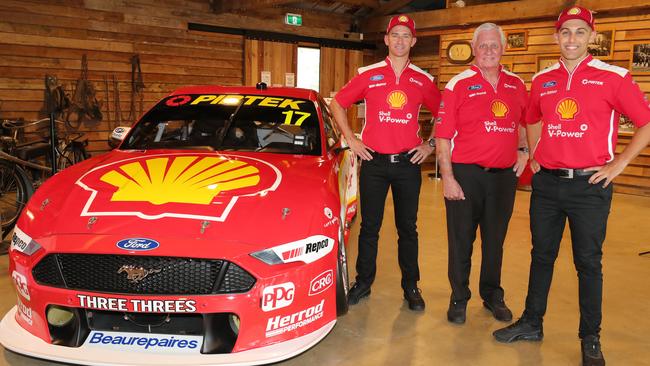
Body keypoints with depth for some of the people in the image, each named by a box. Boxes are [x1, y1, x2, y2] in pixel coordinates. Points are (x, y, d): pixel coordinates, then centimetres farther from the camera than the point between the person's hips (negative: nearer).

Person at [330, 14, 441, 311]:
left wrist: (430, 144, 6)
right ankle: (363, 282, 22)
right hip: (374, 162, -1)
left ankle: (411, 287, 21)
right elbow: (337, 104, 8)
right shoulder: (368, 75, 1)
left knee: (408, 228, 9)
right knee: (369, 227, 8)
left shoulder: (423, 80, 5)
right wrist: (351, 140, 1)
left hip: (408, 164, 1)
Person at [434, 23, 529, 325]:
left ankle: (492, 295, 32)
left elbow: (524, 121, 26)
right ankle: (458, 298, 22)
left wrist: (523, 149, 10)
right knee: (461, 240, 6)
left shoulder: (517, 85, 8)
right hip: (465, 174, -4)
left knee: (495, 240, 15)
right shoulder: (458, 85, -5)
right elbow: (443, 136, -9)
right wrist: (447, 177, -14)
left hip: (504, 175, 4)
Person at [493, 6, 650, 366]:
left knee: (588, 262, 6)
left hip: (590, 184, -3)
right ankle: (531, 323, 28)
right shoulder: (542, 80, 7)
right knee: (541, 255, 14)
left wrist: (618, 164, -7)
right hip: (546, 183, 4)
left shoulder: (613, 77, -6)